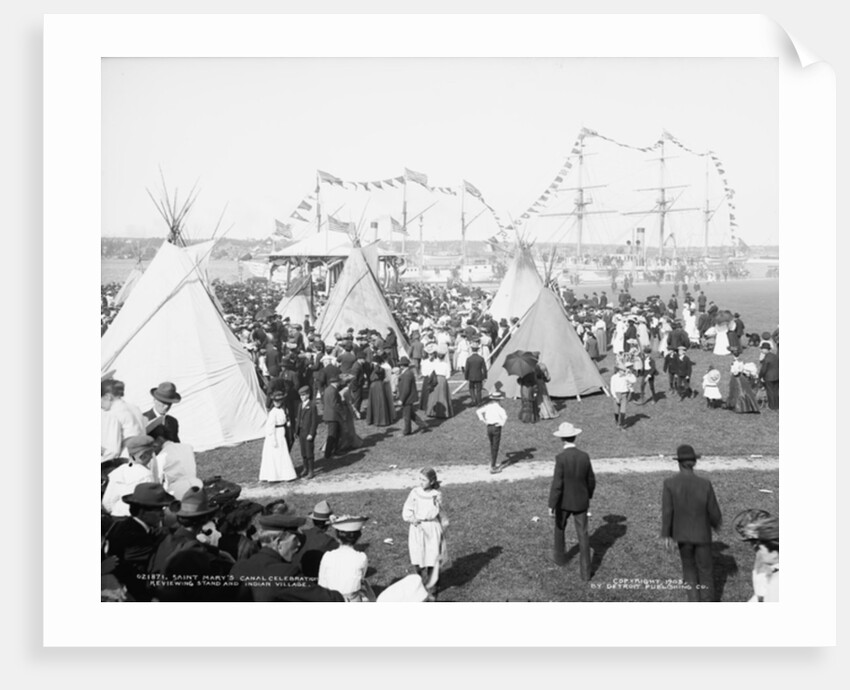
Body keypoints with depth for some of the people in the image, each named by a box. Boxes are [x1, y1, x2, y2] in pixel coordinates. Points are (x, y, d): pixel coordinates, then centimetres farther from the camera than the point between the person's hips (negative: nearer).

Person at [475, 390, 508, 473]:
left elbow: (478, 411, 4)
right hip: (496, 427, -5)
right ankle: (493, 467, 0)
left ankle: (494, 463, 34)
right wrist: (502, 423, -11)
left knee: (492, 447, 22)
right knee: (495, 448, 0)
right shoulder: (498, 407, -13)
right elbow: (504, 416, -28)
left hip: (489, 428, 5)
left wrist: (483, 420, 3)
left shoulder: (488, 406, 4)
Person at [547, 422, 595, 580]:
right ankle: (585, 571, 8)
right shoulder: (585, 456, -9)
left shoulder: (561, 458, -22)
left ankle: (560, 556, 45)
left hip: (564, 502, -2)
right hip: (581, 502, 3)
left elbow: (557, 484, -23)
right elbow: (591, 481, 2)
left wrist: (551, 506, -16)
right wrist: (588, 496, 21)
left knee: (559, 527, 25)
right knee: (583, 535, 8)